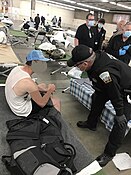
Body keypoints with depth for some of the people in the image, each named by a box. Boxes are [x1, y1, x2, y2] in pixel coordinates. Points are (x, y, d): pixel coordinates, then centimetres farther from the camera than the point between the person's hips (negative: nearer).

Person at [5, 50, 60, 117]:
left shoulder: (18, 68, -10)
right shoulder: (28, 82, -36)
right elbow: (42, 103, -23)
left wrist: (46, 90, 3)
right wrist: (50, 90, -9)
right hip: (23, 110, -8)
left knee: (43, 85, 19)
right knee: (56, 101, 0)